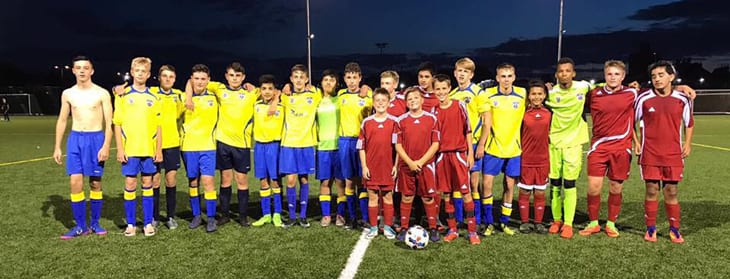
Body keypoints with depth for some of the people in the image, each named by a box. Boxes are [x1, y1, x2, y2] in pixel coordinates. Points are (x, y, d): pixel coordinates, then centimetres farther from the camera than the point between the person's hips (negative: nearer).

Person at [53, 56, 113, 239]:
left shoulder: (102, 94, -3)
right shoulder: (67, 94, 6)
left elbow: (109, 122, -4)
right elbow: (62, 121, 12)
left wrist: (106, 146, -13)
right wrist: (57, 147, 8)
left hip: (96, 138, -2)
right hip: (75, 139, 2)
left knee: (95, 183, 5)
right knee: (75, 182, -5)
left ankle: (95, 223, 18)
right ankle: (80, 226, 6)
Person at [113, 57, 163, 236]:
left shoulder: (153, 98, 6)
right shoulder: (123, 96, 2)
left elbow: (158, 126, 7)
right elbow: (117, 124, 1)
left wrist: (159, 149, 2)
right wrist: (120, 149, -5)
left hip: (149, 149, 1)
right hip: (129, 149, -1)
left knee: (147, 184, 7)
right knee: (130, 185, 3)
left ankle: (148, 223, 14)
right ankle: (131, 224, 14)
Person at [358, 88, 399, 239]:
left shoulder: (394, 122, 0)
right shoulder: (366, 122, 2)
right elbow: (361, 146, 3)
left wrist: (396, 165, -3)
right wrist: (364, 166, -2)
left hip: (388, 166, -1)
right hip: (371, 167, 1)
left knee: (388, 196, 8)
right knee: (372, 197, 7)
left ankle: (388, 227, 17)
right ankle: (373, 227, 16)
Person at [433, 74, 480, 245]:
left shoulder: (460, 106, 0)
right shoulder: (433, 111, 6)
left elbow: (467, 130, 3)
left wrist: (470, 153, 0)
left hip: (459, 153, -2)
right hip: (441, 155, 2)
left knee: (465, 192, -4)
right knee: (446, 194, 6)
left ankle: (472, 231, 2)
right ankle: (452, 230, 17)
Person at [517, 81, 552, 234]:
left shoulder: (549, 113, 2)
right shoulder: (523, 113, -4)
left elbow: (551, 132, 13)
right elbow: (517, 134, -1)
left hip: (543, 160, 2)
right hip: (525, 159, -2)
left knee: (540, 193, 9)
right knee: (524, 192, 6)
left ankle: (538, 222, 20)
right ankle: (525, 222, 18)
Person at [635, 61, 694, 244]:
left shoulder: (682, 99, 1)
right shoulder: (643, 98, -3)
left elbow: (689, 123, 14)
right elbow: (633, 121, 8)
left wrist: (687, 143, 5)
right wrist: (636, 143, 1)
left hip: (673, 154, 1)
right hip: (650, 153, -1)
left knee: (671, 191, 5)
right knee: (651, 190, 2)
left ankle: (674, 230, 19)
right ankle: (650, 229, 14)